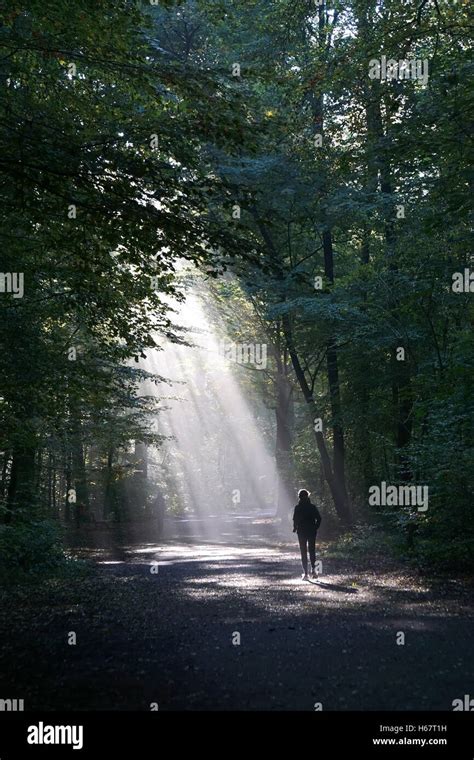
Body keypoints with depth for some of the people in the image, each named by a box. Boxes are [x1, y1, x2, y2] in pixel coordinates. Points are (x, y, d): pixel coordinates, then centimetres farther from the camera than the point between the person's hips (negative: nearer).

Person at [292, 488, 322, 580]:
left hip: (301, 532, -2)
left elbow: (295, 520, -12)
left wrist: (295, 528, 3)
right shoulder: (313, 507, 0)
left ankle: (305, 573, 1)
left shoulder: (297, 508, -7)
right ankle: (313, 569, 2)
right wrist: (315, 527, 8)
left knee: (303, 552, 4)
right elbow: (319, 518, -3)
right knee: (312, 550, 15)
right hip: (312, 532, 2)